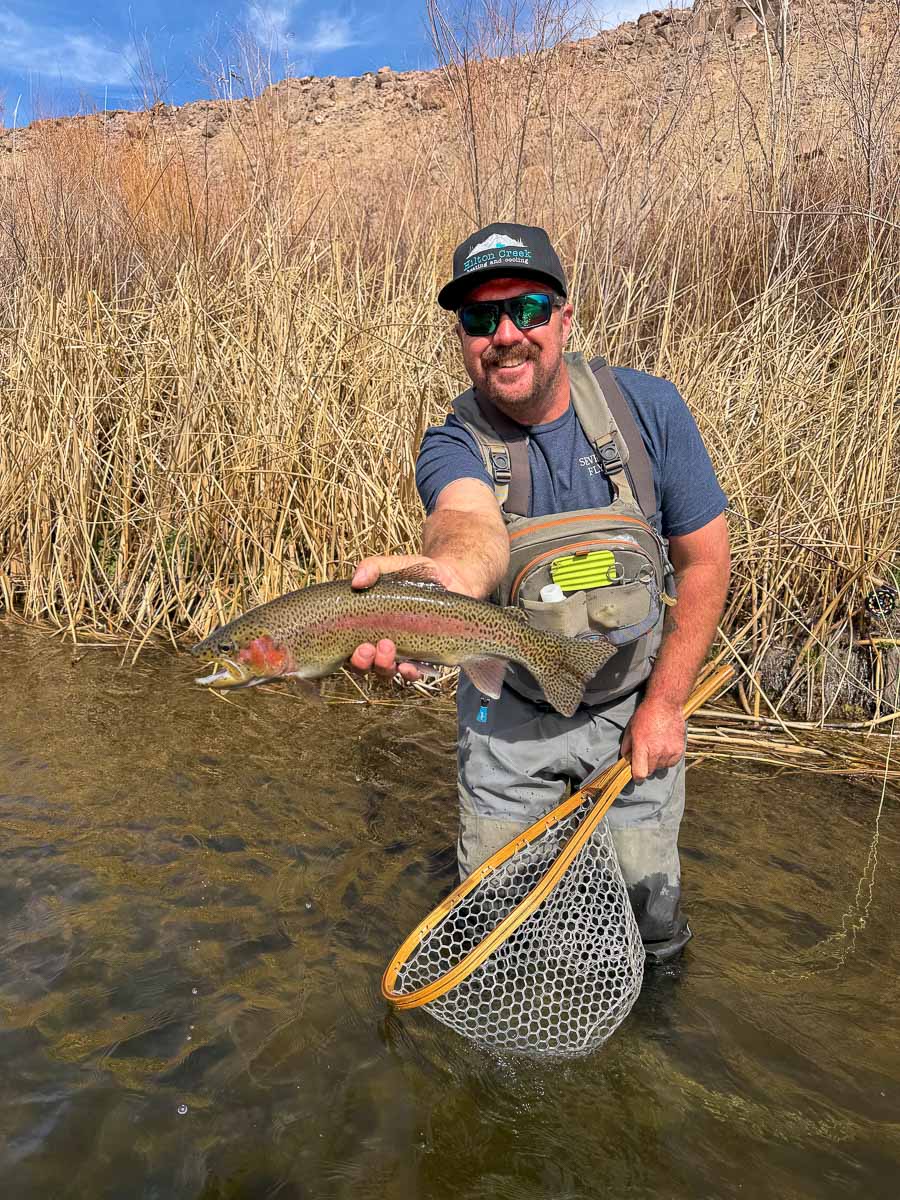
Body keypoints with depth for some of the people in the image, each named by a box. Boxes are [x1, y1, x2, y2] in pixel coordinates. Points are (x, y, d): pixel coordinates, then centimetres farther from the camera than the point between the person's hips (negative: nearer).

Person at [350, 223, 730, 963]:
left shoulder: (646, 408, -14)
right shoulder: (453, 444, -18)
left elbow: (705, 559, -8)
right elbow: (472, 521, -43)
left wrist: (665, 702, -11)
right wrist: (445, 573, -68)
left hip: (631, 707, 1)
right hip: (511, 716, 0)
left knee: (649, 911, 11)